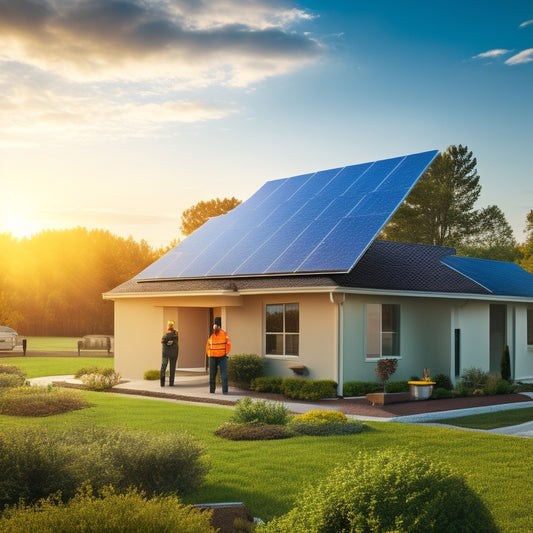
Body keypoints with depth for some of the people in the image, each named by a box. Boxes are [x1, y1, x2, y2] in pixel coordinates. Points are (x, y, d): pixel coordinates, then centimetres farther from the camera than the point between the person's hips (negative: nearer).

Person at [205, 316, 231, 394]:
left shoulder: (224, 335, -5)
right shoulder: (211, 335, 6)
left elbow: (228, 345, 2)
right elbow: (208, 346, 17)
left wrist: (225, 354, 0)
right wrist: (209, 354, 9)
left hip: (222, 357, -3)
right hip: (213, 358, 3)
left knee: (224, 374, -7)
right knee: (212, 374, 4)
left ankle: (225, 390, -6)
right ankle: (212, 390, 11)